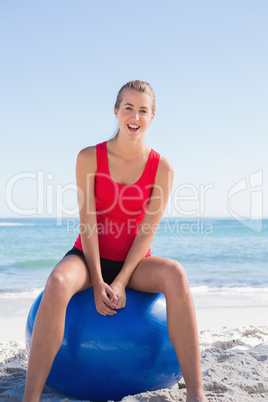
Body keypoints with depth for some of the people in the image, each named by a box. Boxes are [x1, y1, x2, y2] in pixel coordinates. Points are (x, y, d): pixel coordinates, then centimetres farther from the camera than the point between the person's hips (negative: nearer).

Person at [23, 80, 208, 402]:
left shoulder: (161, 168, -5)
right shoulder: (90, 158, -7)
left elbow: (148, 230, -8)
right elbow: (87, 222, -11)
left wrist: (121, 281, -16)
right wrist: (97, 284, -17)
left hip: (134, 262, 1)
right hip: (89, 256, 0)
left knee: (175, 274, -32)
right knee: (58, 284, -35)